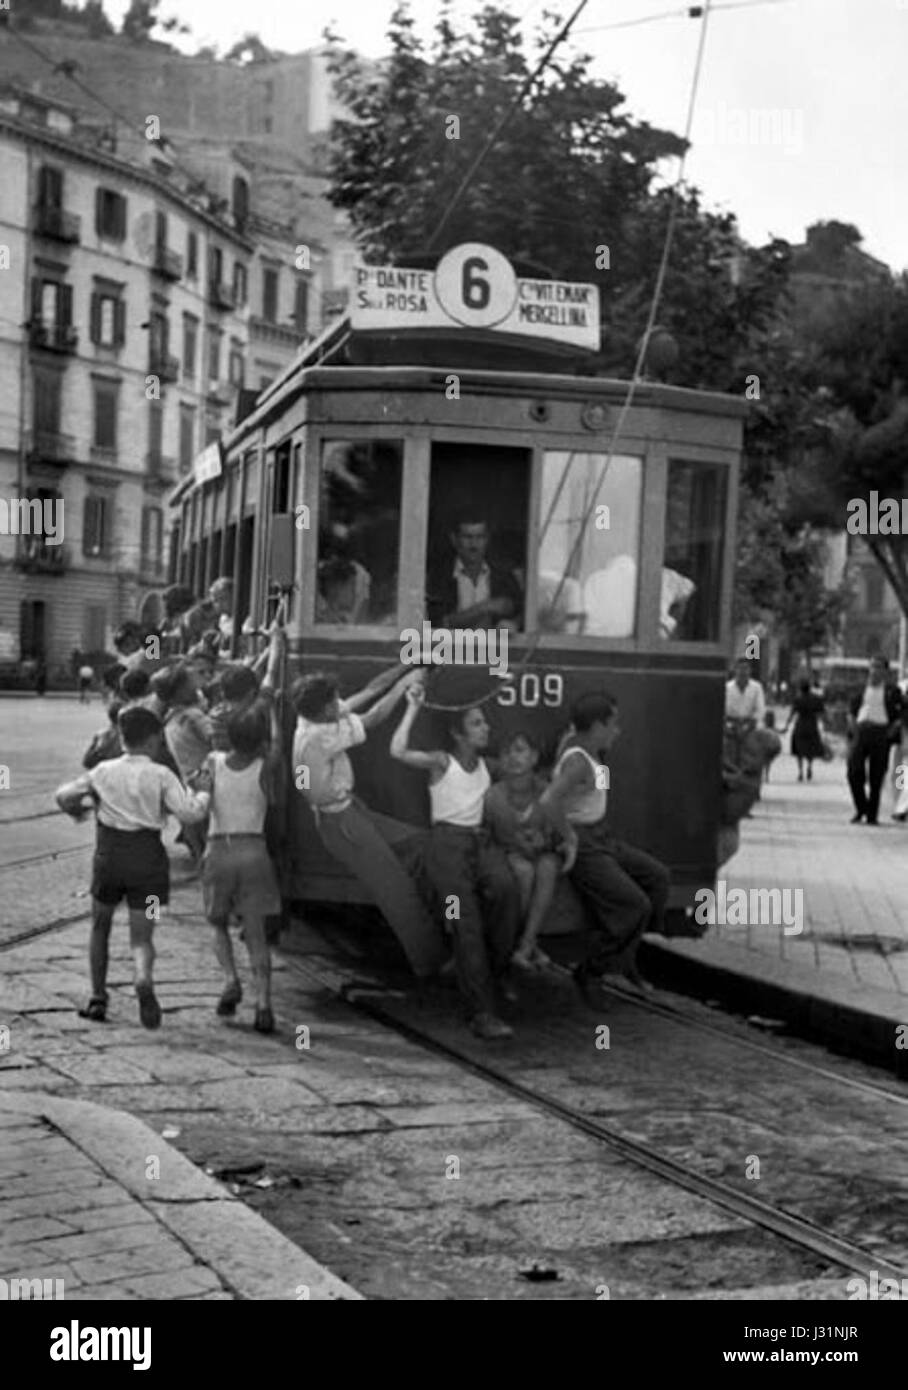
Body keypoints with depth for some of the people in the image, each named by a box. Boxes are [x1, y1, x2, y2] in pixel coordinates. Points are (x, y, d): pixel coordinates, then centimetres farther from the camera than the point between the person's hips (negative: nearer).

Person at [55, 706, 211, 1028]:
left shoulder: (104, 771, 3)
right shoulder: (160, 775, -6)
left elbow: (63, 795, 7)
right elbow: (189, 814, -14)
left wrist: (75, 810, 29)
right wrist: (203, 795, 6)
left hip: (109, 853, 2)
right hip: (147, 855, -2)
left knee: (100, 926, 22)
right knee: (141, 936, 4)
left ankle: (98, 999, 23)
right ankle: (144, 978, -29)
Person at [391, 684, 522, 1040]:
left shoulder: (484, 764, 17)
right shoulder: (441, 762, 0)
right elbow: (398, 751, -17)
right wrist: (413, 708, -13)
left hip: (480, 840, 5)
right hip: (448, 842, -5)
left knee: (506, 888, -29)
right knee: (467, 924, -16)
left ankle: (496, 969, -11)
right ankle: (482, 1013, -17)